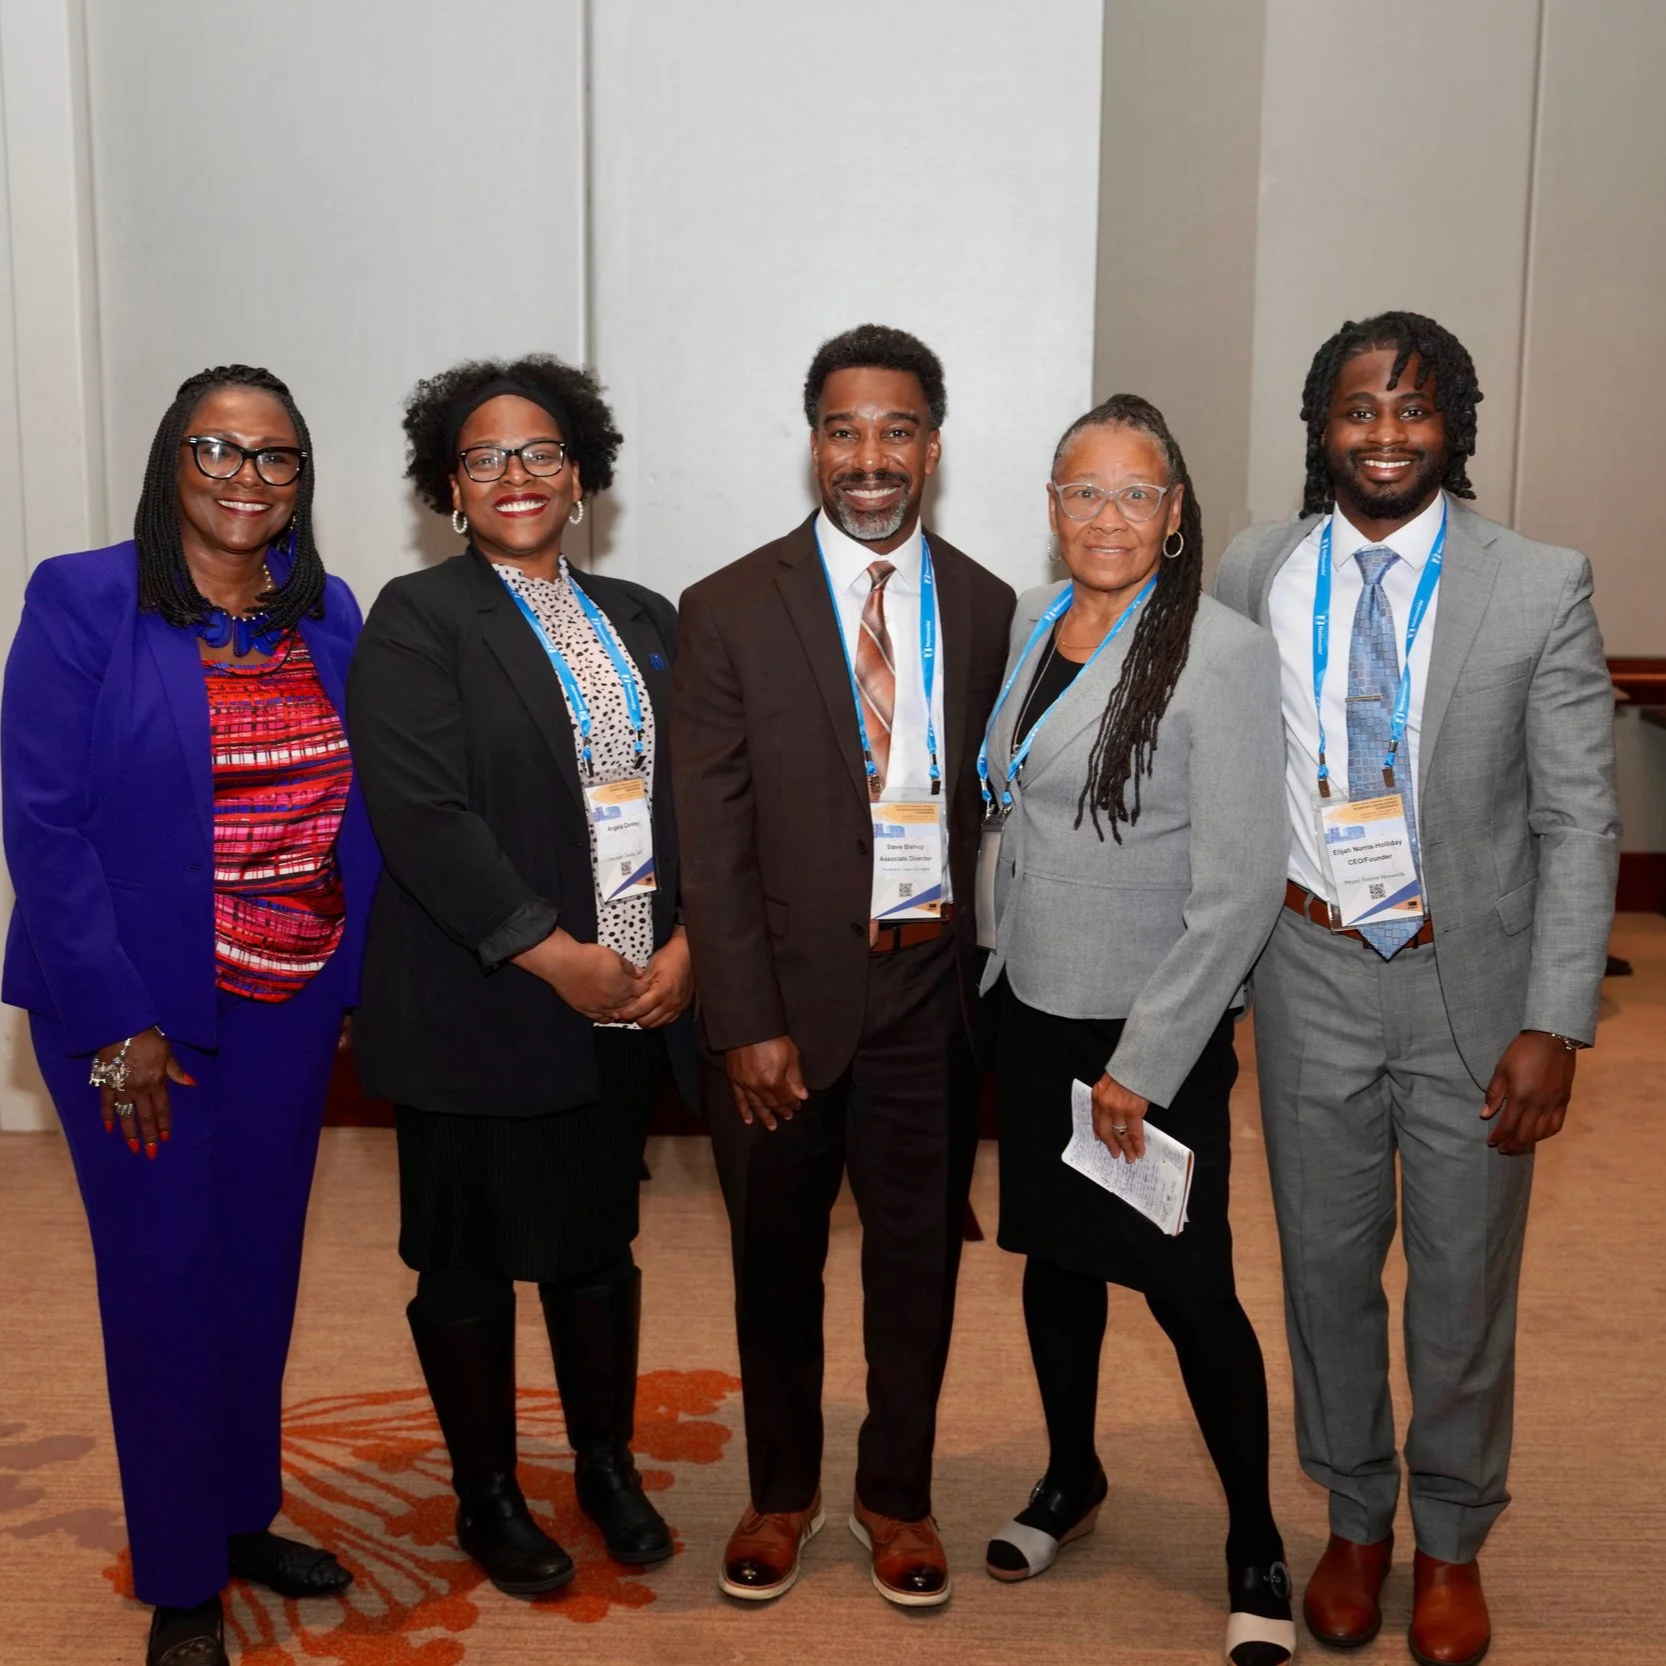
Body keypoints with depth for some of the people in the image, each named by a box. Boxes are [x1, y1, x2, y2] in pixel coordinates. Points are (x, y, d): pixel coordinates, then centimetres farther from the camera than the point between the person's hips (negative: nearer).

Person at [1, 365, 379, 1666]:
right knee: (165, 1278, 5)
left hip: (293, 1000, 5)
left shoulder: (330, 614, 5)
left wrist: (358, 976, 0)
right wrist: (119, 1023, -15)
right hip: (137, 1010, -4)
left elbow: (356, 811, 8)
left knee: (261, 1265, 15)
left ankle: (243, 1516, 36)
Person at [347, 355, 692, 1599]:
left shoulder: (642, 620, 11)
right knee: (471, 1257, 10)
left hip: (631, 1000, 5)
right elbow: (420, 814, -15)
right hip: (478, 1011, -4)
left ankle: (609, 1466, 36)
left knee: (600, 1241, 16)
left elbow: (692, 793, 8)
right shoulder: (418, 620, -6)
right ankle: (488, 1495, 30)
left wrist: (685, 944, -6)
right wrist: (558, 958, -17)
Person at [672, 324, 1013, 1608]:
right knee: (777, 1260, 15)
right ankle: (782, 1492, 37)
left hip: (934, 985, 2)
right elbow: (714, 837, -7)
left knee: (919, 1256, 15)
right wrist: (747, 1022, -11)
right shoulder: (732, 610, -5)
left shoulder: (987, 610, 2)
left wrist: (999, 979, -1)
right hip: (788, 991, -1)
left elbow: (997, 807, 5)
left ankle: (898, 1497, 36)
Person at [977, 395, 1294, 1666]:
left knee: (1187, 1289, 3)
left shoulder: (1223, 654, -16)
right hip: (1032, 1008, 6)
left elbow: (1244, 886, -18)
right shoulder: (1031, 622, 4)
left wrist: (1144, 1063, -17)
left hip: (1152, 1036, -6)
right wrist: (996, 954, 10)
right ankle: (1072, 1478, 41)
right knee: (1054, 1254, 19)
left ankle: (1257, 1553, 24)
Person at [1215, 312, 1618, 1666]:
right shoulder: (1255, 573, -2)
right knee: (1326, 1265, 14)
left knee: (1465, 1279, 12)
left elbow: (1580, 823, -8)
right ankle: (1356, 1521, 37)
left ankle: (1453, 1542, 35)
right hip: (1313, 974, 2)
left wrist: (1554, 1022, -13)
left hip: (1472, 981, -1)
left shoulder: (1543, 588, -9)